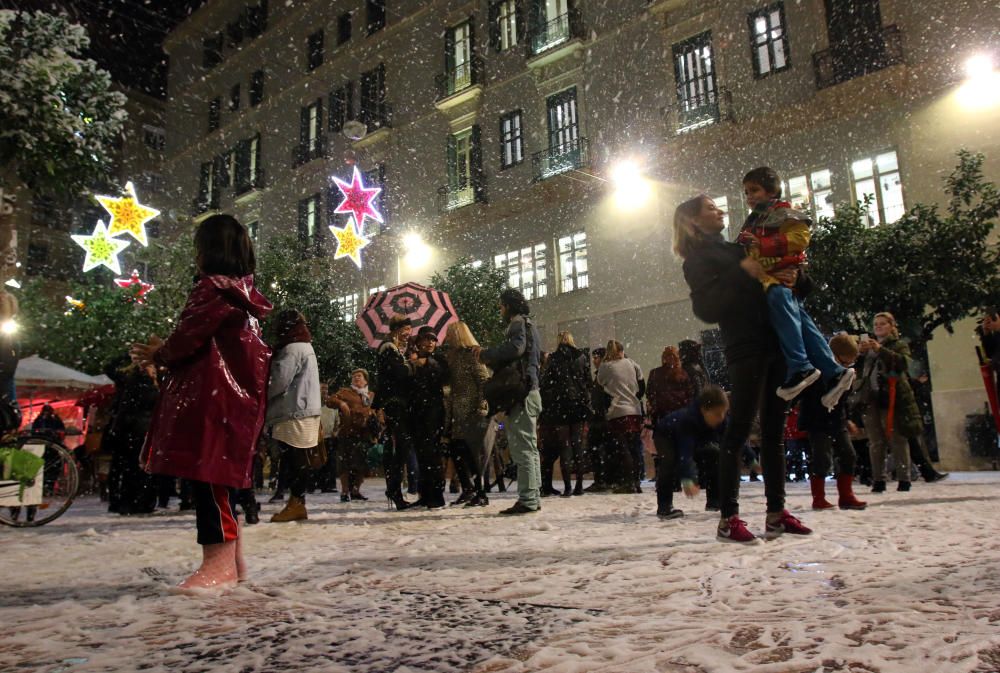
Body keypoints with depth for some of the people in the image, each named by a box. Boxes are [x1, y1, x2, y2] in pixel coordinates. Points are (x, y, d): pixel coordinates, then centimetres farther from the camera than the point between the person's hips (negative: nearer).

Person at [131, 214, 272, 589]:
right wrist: (165, 351, 21)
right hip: (236, 394, 10)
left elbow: (187, 337, -13)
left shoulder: (213, 288, -10)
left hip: (211, 396, -10)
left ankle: (219, 562, -8)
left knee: (206, 474, -9)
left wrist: (158, 355, 7)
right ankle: (232, 560, 19)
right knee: (218, 475, 13)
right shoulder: (243, 292, 20)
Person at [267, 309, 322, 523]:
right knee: (299, 461, 11)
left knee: (294, 461, -7)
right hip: (305, 411, 10)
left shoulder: (292, 349, -11)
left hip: (294, 413, -10)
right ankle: (296, 503, 15)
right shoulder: (305, 347, 21)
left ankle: (296, 504, -4)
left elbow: (279, 381, -17)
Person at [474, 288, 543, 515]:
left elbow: (515, 348, -26)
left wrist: (486, 354, -15)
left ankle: (527, 499, -10)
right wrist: (491, 360, 13)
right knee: (529, 447, 13)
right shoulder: (529, 325, 25)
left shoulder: (518, 323, -6)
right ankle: (534, 497, 18)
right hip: (530, 392, 11)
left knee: (522, 447, -11)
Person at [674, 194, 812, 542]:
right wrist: (742, 272, -18)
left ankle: (776, 512, 11)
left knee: (774, 429, 6)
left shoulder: (735, 249, 24)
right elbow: (706, 307, -14)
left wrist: (791, 277, 4)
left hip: (774, 345, 7)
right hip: (745, 348, -7)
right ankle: (728, 517, -7)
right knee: (740, 429, -10)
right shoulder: (698, 258, 2)